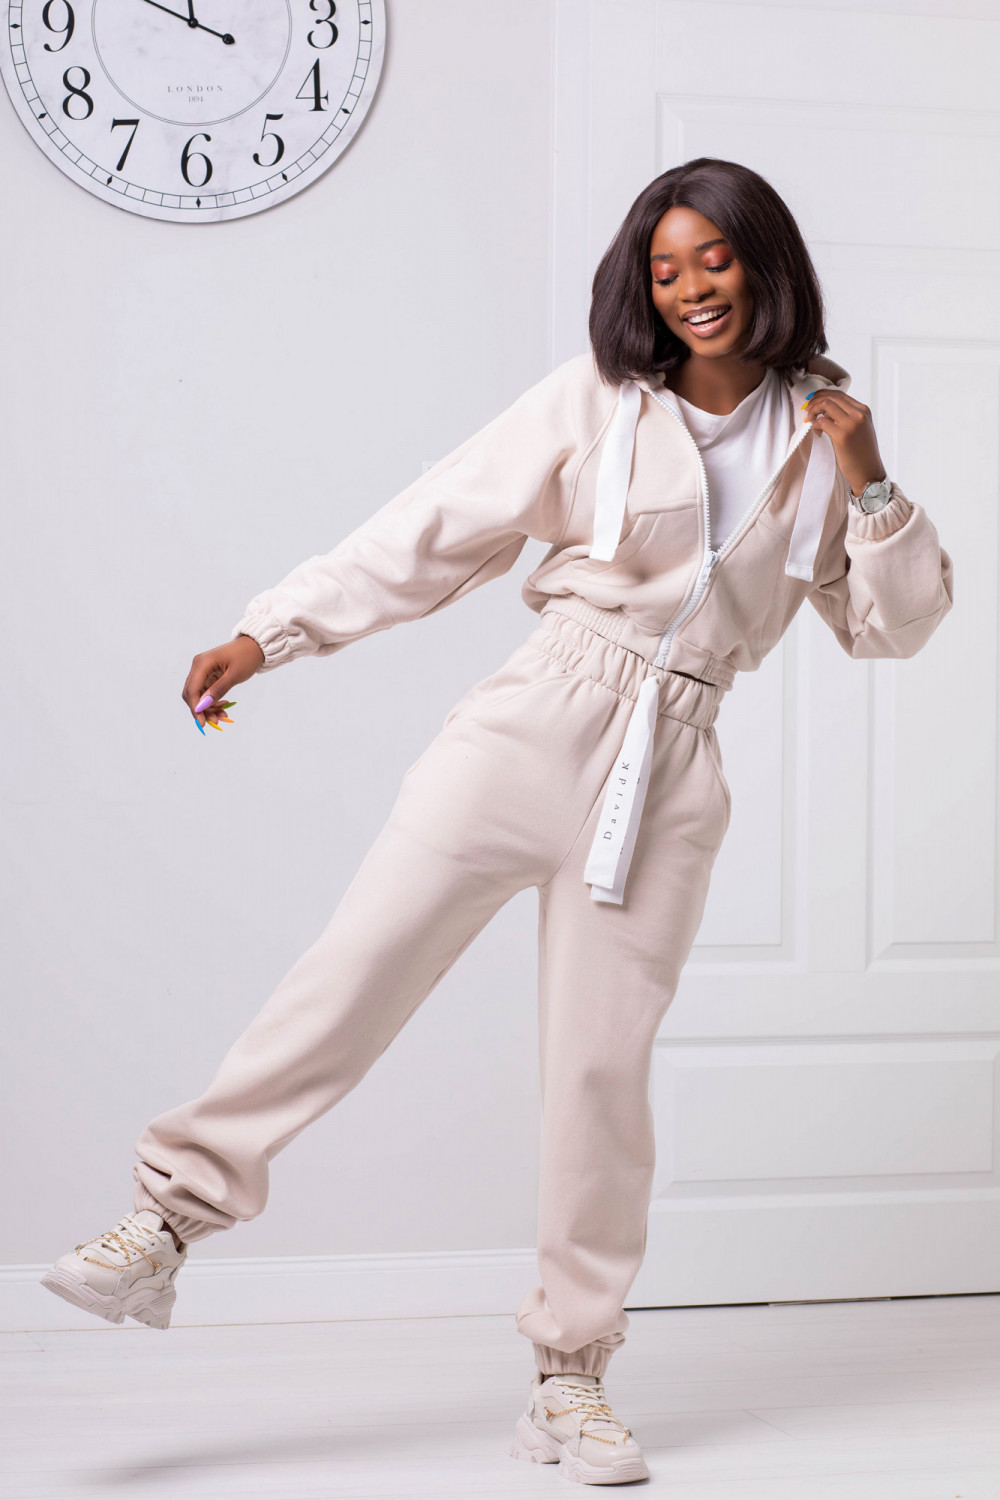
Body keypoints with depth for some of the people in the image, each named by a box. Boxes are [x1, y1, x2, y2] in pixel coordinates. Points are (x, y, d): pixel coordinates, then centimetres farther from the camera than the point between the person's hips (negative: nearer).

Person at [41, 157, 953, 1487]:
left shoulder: (819, 431, 12)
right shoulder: (596, 398, 4)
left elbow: (891, 628, 16)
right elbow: (432, 533, 3)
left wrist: (871, 488, 0)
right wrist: (271, 632, -2)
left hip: (671, 775, 1)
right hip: (541, 718, -1)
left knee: (604, 1062, -1)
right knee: (364, 955, -12)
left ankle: (571, 1381, 11)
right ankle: (168, 1225, -5)